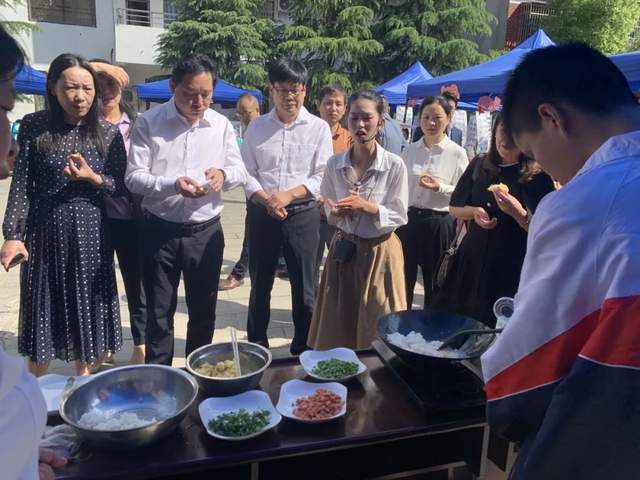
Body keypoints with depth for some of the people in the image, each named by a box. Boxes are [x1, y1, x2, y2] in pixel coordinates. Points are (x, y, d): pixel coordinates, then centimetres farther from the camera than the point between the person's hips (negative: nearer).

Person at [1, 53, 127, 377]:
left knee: (87, 307, 10)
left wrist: (92, 177, -17)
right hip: (45, 233, -1)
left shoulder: (108, 133, -1)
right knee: (42, 312, 8)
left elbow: (121, 187, 1)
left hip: (90, 234, 1)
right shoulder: (34, 126, -4)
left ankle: (84, 381, 30)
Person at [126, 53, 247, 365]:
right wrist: (173, 184, -28)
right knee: (159, 313, 8)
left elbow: (240, 171, 7)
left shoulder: (221, 125, 3)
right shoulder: (149, 123, -6)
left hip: (206, 231, 3)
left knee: (204, 312, 15)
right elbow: (134, 177, -10)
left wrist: (223, 174, -17)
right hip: (160, 231, -2)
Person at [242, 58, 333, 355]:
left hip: (303, 213, -1)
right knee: (260, 283, 13)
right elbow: (247, 172, 3)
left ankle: (303, 347, 23)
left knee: (304, 285, 6)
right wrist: (265, 198, -14)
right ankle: (256, 344, 30)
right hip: (262, 213, 2)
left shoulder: (319, 128, -1)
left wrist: (288, 195, -16)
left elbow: (322, 177, -4)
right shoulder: (257, 127, 5)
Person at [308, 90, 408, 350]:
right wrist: (338, 212, -16)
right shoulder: (335, 163, -2)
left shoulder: (395, 165, -11)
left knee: (378, 331, 8)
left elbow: (399, 216, -9)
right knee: (338, 328, 12)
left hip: (379, 252, -3)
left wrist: (365, 206, -22)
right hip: (343, 249, 3)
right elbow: (329, 213, 7)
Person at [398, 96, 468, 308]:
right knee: (403, 280, 11)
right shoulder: (410, 150, 4)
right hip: (408, 219, 3)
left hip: (438, 222, -3)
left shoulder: (457, 153, -5)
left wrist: (440, 187, -21)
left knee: (434, 285, 12)